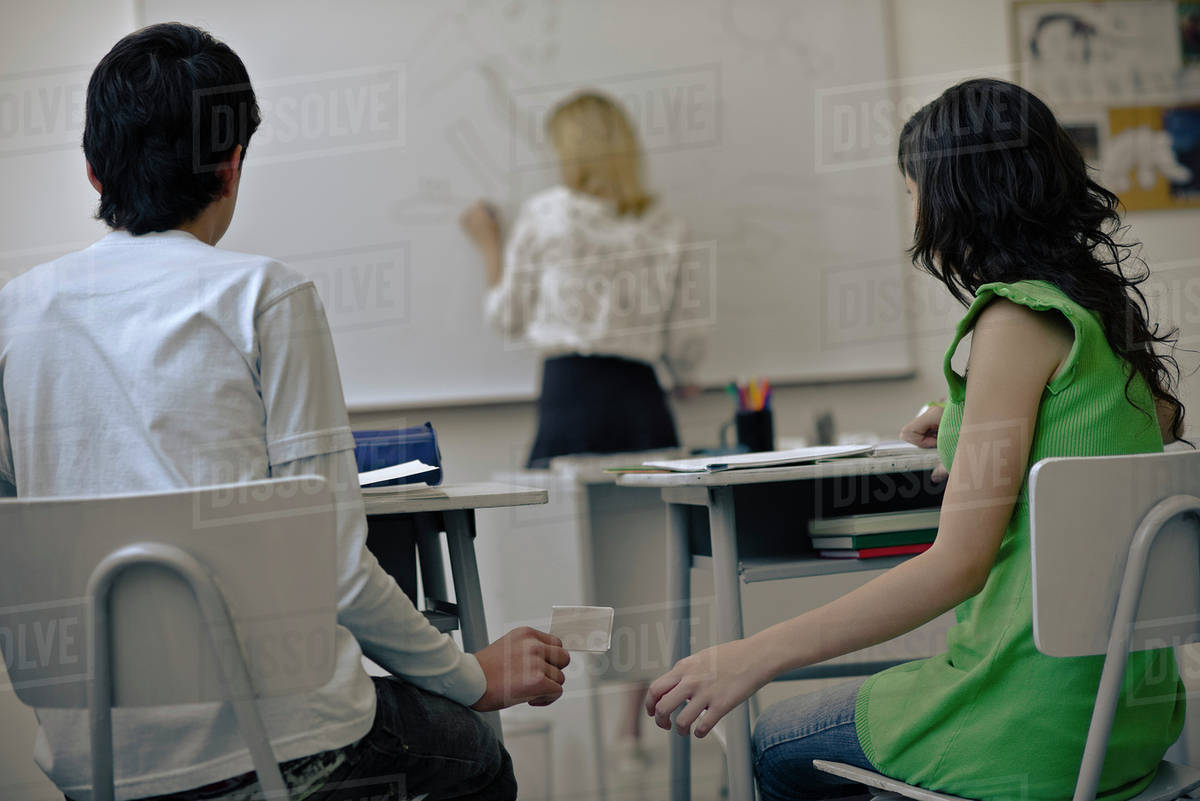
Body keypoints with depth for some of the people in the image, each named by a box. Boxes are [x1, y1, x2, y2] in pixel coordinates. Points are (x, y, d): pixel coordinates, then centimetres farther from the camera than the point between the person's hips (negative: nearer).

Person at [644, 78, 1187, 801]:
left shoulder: (1018, 319, -17)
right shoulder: (1106, 306, 8)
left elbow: (957, 563, -22)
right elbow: (1161, 424, 30)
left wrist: (752, 657, -22)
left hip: (1044, 723, -9)